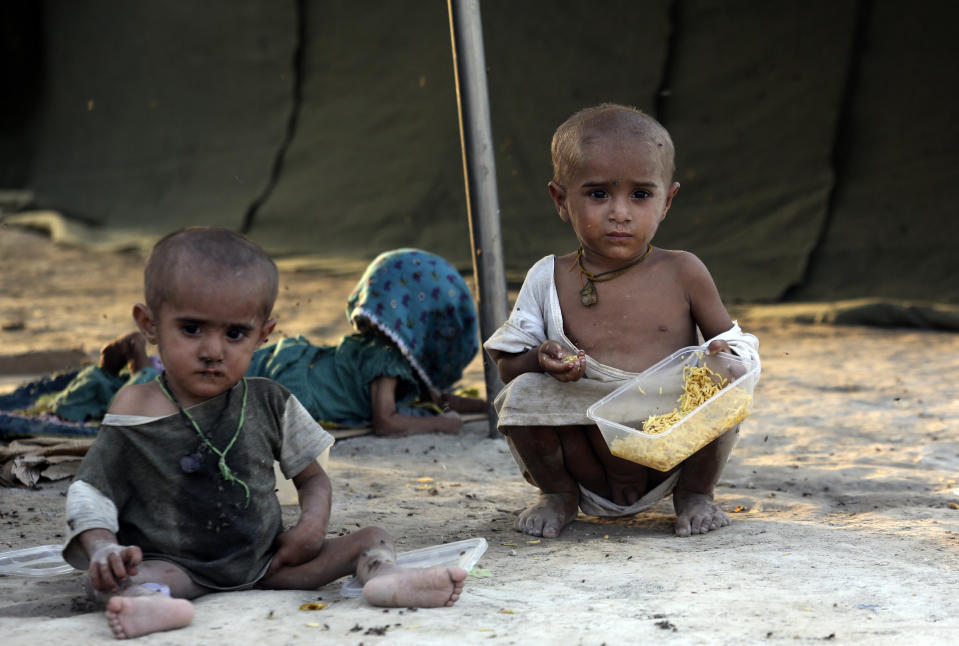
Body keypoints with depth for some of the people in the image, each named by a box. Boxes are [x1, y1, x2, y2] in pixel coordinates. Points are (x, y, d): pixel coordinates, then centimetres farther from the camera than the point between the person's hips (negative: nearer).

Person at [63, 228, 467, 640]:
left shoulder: (268, 404, 1)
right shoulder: (135, 413, -6)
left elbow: (311, 476, 11)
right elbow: (91, 492, -2)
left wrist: (312, 526, -10)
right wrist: (103, 550, -22)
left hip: (266, 559, 3)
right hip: (177, 566, -3)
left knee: (371, 540, -8)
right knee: (107, 578, -33)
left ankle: (382, 576, -38)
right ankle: (149, 602, -63)